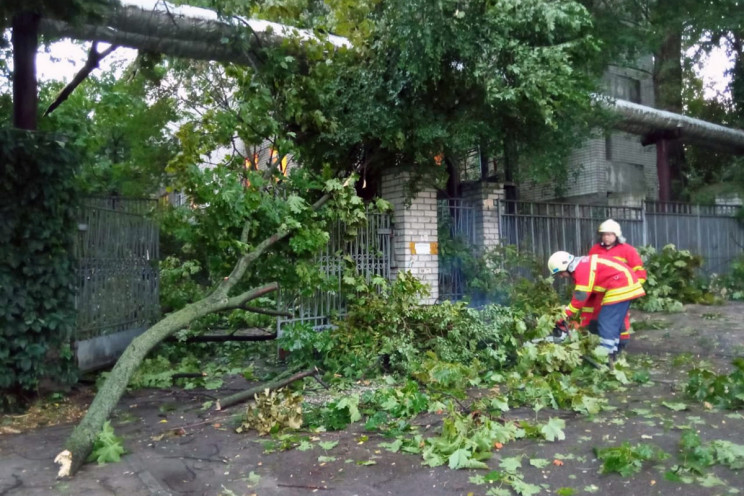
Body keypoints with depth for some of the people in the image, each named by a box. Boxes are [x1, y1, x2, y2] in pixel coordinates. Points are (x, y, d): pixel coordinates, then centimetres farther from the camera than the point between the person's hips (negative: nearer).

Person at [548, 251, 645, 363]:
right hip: (624, 286, 11)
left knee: (607, 323, -9)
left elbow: (581, 296, -21)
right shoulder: (580, 268, 14)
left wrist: (564, 316, -16)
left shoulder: (583, 268, -18)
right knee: (613, 323, 14)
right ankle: (611, 356, 20)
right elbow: (589, 295, 18)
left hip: (622, 286, -11)